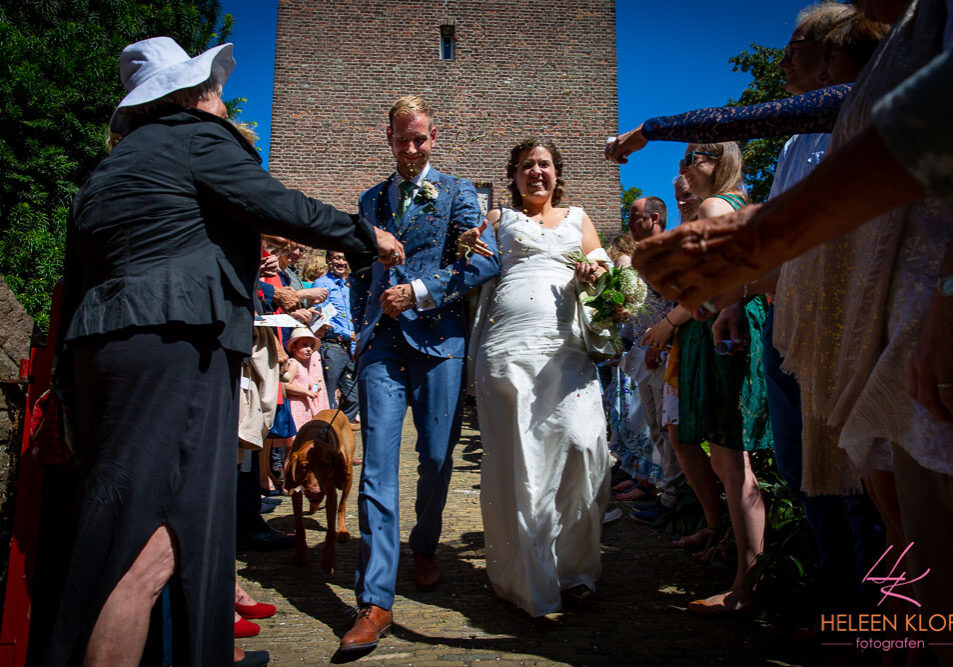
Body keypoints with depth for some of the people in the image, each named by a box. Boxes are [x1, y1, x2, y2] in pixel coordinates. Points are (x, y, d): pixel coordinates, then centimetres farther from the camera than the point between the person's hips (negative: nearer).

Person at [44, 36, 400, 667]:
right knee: (151, 549, -11)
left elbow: (78, 285, 24)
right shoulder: (198, 137, 2)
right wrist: (367, 236, 10)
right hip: (174, 347, -9)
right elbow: (282, 208, -4)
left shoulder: (105, 171, 26)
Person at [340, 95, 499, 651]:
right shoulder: (371, 200, 19)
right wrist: (363, 326, 15)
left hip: (439, 340, -2)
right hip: (382, 344, 2)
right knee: (377, 466, -5)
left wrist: (419, 291, -10)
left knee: (437, 459, 5)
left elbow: (484, 262, -6)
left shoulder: (458, 193, 7)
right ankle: (376, 601, -2)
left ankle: (424, 548, 34)